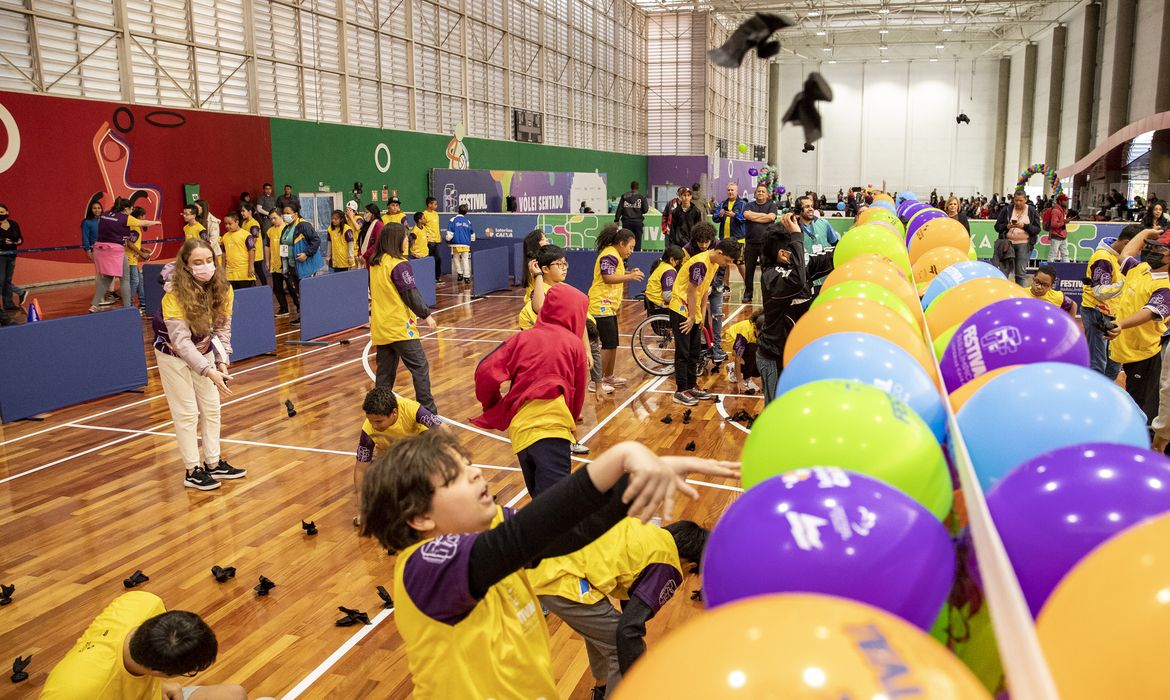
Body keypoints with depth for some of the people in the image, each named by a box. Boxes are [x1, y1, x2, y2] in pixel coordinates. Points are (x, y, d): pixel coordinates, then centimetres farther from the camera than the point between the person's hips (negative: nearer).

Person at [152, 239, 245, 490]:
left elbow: (223, 328, -11)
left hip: (203, 351, 5)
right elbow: (181, 341, -34)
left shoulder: (222, 289, -16)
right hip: (173, 355, -5)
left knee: (211, 408, 9)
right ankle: (192, 471, 10)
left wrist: (222, 361, -23)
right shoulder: (174, 294, -31)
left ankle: (213, 463, 22)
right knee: (187, 413, -2)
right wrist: (209, 371, -42)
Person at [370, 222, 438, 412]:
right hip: (400, 326, -7)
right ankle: (427, 412, -3)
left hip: (380, 328, 8)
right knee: (420, 368, -2)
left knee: (385, 372, 11)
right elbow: (411, 294, -13)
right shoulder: (400, 264, -13)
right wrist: (426, 315, -4)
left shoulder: (375, 263, 10)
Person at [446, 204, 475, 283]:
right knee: (465, 259, 6)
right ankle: (467, 276, 1)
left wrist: (448, 240, 14)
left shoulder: (453, 220, -2)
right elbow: (472, 234, 18)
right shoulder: (468, 221, 8)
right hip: (466, 244, 2)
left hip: (456, 244, -2)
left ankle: (460, 273, 11)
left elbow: (450, 234, -5)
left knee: (456, 258, 16)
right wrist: (471, 240, 37)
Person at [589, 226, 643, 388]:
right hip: (601, 306, -11)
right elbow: (607, 278, -23)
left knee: (613, 344, 16)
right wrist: (629, 277, -24)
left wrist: (629, 274, 7)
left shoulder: (615, 255, 17)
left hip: (609, 306, 11)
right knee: (609, 344, -9)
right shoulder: (609, 255, -15)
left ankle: (608, 376, 29)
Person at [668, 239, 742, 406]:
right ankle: (680, 391, 1)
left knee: (695, 351, 13)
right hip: (681, 310, -9)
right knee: (683, 353, -5)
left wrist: (702, 314, 8)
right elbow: (691, 291, -20)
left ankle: (691, 386, 22)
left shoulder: (714, 264, 5)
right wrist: (691, 317, -14)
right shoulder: (700, 263, -23)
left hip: (693, 312, 9)